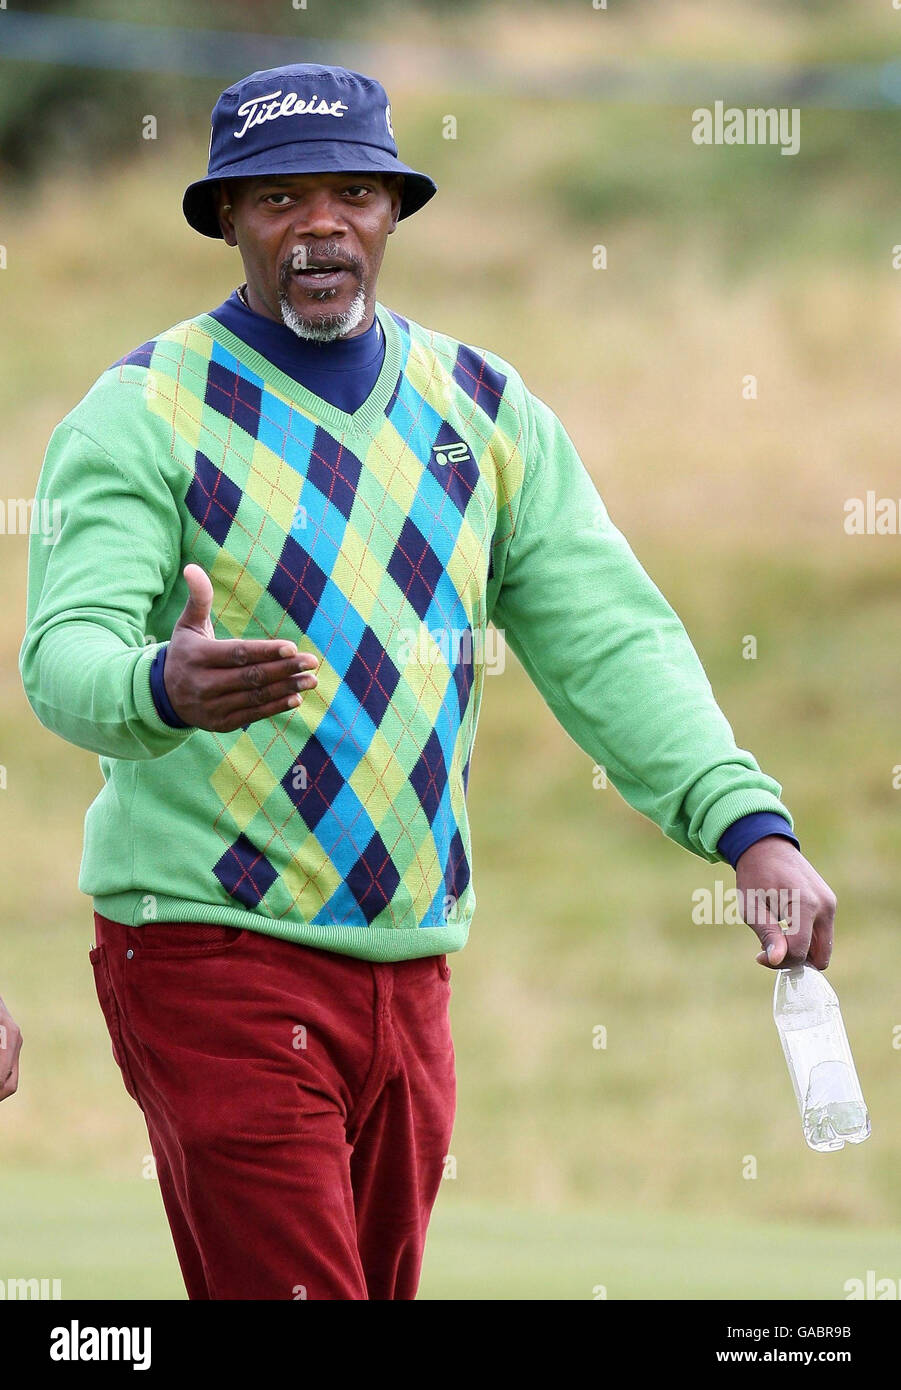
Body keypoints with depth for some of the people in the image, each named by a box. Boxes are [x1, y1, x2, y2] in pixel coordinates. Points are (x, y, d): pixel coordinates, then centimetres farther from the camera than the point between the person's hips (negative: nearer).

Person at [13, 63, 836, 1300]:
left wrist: (752, 827, -12)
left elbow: (607, 640, 3)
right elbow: (66, 655, -17)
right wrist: (164, 687, -42)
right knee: (290, 1291, -12)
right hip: (211, 955, -6)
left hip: (411, 958, 6)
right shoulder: (144, 413, -5)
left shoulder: (487, 411, 10)